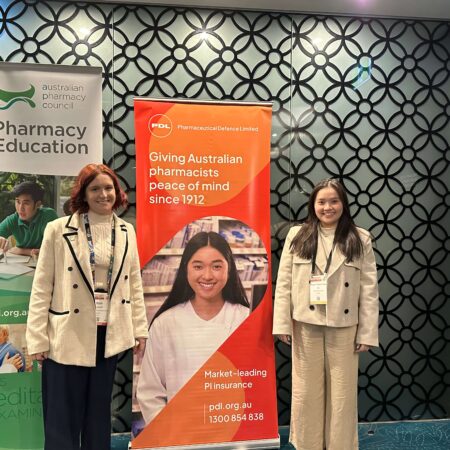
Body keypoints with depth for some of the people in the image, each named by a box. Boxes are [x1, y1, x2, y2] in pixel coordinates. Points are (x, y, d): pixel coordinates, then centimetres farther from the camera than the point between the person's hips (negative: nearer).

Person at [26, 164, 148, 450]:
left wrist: (140, 329, 6)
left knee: (99, 411, 17)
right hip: (68, 336, -3)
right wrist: (38, 339, -8)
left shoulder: (126, 232, 5)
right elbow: (42, 288, -6)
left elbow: (135, 284, 8)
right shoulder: (59, 230, -7)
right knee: (63, 416, 7)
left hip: (109, 335, 3)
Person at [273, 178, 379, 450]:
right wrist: (283, 324, -6)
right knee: (306, 392, 11)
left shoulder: (360, 239, 2)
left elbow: (369, 289, -1)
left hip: (343, 326, 0)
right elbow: (284, 283, 0)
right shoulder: (297, 236, 2)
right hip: (305, 325, 1)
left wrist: (367, 333, -5)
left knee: (342, 393, 10)